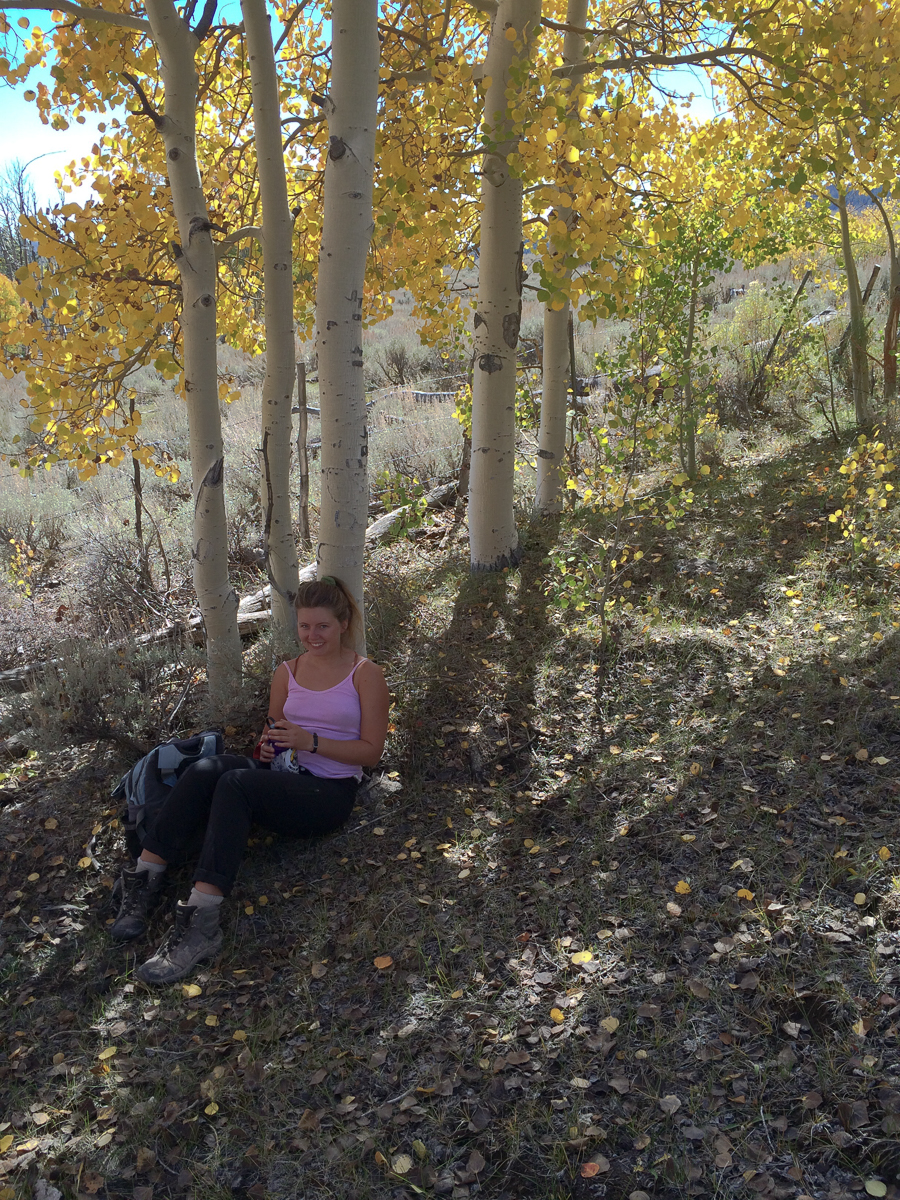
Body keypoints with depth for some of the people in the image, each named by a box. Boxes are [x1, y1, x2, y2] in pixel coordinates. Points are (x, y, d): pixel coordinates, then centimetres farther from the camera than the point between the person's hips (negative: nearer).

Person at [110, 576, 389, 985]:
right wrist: (266, 746, 0)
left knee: (235, 783, -33)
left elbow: (371, 751, -4)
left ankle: (200, 923, -39)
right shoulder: (287, 673, 15)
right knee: (206, 769, -27)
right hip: (283, 777, 5)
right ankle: (145, 878, -24)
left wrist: (310, 742, -16)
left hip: (330, 792, -5)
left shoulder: (365, 675, 0)